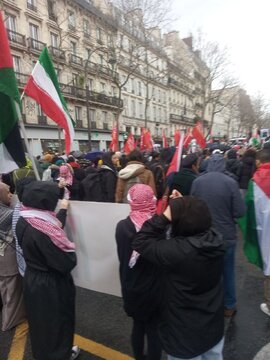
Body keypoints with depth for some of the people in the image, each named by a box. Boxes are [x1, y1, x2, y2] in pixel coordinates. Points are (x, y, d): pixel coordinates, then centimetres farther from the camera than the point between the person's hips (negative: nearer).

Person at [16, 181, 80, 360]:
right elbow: (66, 263, -31)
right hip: (50, 285, -8)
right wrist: (71, 248, -11)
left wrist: (63, 210, 20)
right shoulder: (42, 232, -36)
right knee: (56, 321, 18)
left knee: (40, 320, 30)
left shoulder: (24, 221, -10)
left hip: (32, 279, 8)